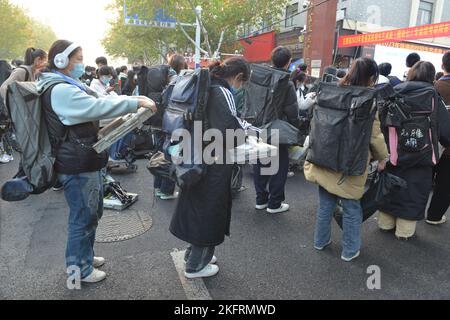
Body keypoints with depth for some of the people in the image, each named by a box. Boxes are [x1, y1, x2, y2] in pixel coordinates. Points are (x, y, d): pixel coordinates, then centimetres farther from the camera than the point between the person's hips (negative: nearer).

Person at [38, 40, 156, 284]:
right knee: (83, 218, 3)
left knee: (93, 212, 22)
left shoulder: (68, 87, 16)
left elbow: (90, 110, 18)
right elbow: (99, 106, -29)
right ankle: (79, 268, 21)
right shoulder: (60, 90, -20)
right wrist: (136, 102, -24)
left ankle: (84, 255, 40)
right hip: (77, 166, -11)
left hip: (86, 161, 11)